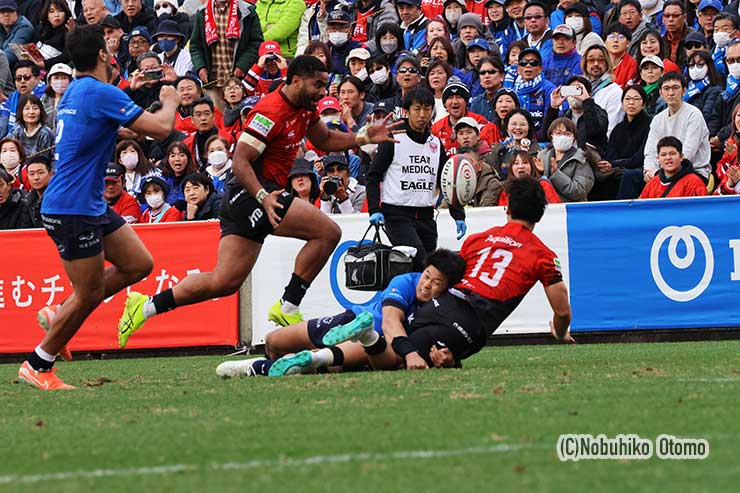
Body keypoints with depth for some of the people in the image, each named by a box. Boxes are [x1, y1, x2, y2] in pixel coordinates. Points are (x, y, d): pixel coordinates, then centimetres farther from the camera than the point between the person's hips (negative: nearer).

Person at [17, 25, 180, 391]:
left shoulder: (74, 92, 12)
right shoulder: (102, 93, -18)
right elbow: (160, 129, -19)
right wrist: (170, 102, 2)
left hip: (92, 206, 10)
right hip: (72, 211, -10)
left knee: (138, 265, 10)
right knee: (88, 294, -3)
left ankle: (59, 317, 17)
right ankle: (37, 366, 10)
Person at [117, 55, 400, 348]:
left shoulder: (304, 109, 12)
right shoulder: (271, 112, -17)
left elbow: (325, 140, 29)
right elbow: (240, 161, -21)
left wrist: (365, 137, 15)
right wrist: (263, 197, -32)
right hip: (251, 193, -10)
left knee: (225, 282, 5)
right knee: (328, 232, -15)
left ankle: (147, 306, 7)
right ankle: (287, 308, -11)